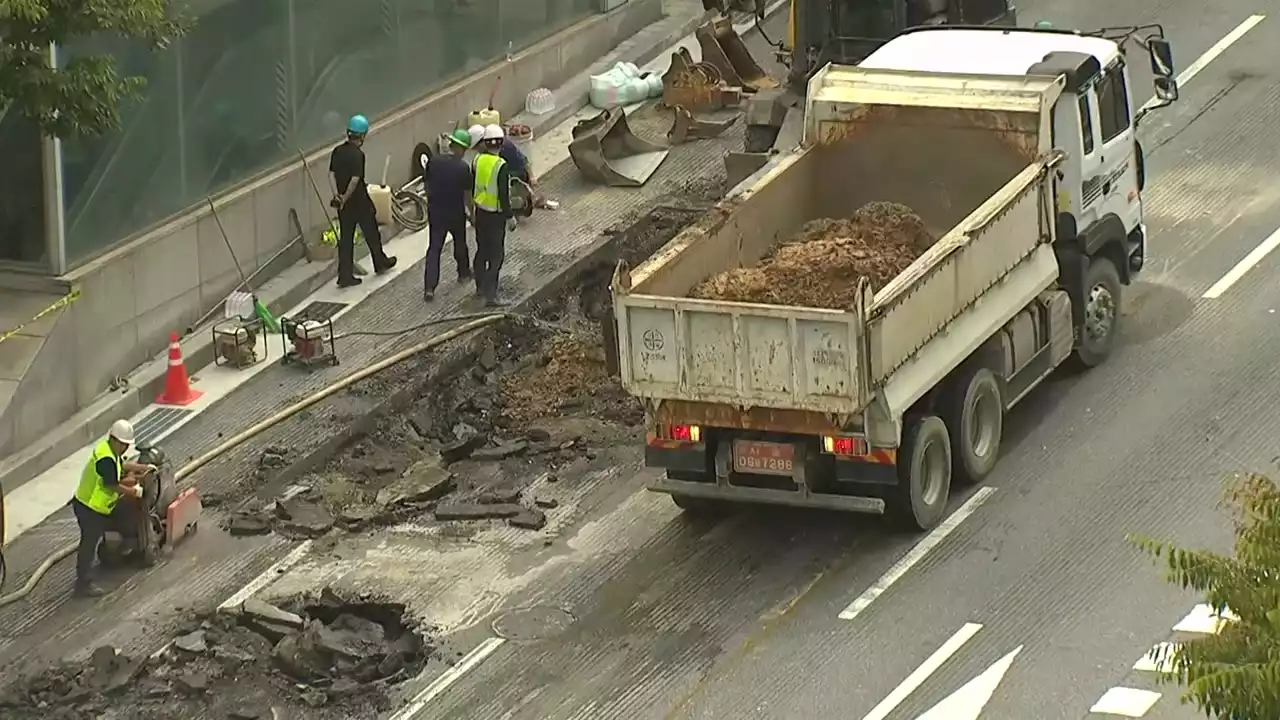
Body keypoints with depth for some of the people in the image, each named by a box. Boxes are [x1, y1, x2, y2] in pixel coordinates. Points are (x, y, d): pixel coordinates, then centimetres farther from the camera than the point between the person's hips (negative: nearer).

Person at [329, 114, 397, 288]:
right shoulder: (357, 154, -22)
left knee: (346, 238, 9)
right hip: (360, 201, -6)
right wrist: (344, 199, -17)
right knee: (372, 233, 16)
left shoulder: (337, 151, 1)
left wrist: (337, 194, -7)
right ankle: (380, 263, 36)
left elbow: (331, 173, 0)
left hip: (344, 203, 6)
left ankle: (345, 276, 7)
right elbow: (355, 180, -26)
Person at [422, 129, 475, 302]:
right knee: (460, 243, 25)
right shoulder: (463, 167, -16)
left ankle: (429, 288, -7)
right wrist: (472, 212, 4)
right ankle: (464, 273, 45)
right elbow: (467, 193, -10)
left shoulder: (433, 162, -7)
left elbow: (427, 186, 3)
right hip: (456, 213, -2)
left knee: (434, 249, 2)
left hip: (435, 212, 2)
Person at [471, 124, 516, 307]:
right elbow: (504, 195, -20)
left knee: (481, 250, 21)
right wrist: (509, 217, -8)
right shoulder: (501, 166, -22)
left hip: (480, 211, 6)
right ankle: (490, 294, -3)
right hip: (496, 215, -6)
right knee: (496, 255, 0)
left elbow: (472, 187, 9)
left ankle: (480, 287, 34)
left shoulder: (478, 160, -3)